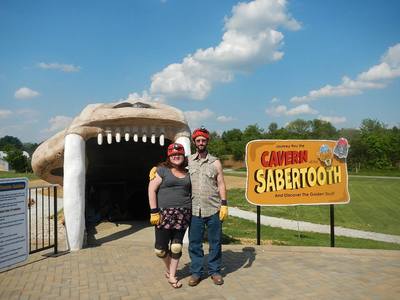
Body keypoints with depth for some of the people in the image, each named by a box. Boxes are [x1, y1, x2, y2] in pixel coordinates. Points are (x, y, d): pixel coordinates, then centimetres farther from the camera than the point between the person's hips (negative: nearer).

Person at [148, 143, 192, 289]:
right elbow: (152, 190, -5)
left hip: (182, 214, 3)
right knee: (161, 248, 1)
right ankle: (169, 269, 31)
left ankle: (172, 275, 22)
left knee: (176, 247, 5)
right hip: (164, 213, -3)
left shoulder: (187, 173, 12)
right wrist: (154, 211, -11)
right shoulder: (162, 170, -2)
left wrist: (192, 211, 11)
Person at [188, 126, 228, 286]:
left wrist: (224, 204, -4)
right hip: (195, 210, 0)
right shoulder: (188, 161, 7)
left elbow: (221, 184, 5)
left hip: (213, 209, 0)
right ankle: (196, 272, 19)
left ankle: (215, 271, 21)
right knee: (194, 242, 6)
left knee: (215, 242, 7)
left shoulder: (215, 162, 6)